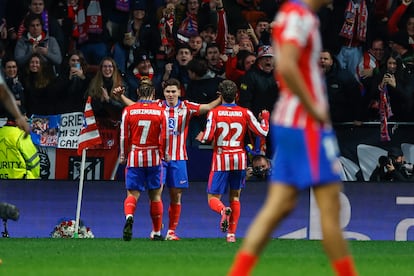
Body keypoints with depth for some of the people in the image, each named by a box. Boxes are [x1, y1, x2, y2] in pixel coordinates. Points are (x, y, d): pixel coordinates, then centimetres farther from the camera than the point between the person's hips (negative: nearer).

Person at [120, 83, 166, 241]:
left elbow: (124, 136, 0)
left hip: (134, 157, -1)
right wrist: (162, 155, 15)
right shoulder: (159, 112, -1)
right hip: (153, 157, 1)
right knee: (155, 195, 11)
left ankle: (129, 216, -31)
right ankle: (156, 232, 17)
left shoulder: (128, 111, -2)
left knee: (132, 193, 0)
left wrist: (123, 156, 12)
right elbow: (163, 138, -1)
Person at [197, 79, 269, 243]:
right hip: (239, 159, 2)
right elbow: (263, 132, 2)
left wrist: (201, 137, 9)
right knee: (235, 197, 17)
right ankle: (232, 233, 10)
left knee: (213, 198, 3)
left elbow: (207, 137, -15)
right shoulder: (245, 113, -1)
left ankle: (223, 210, -32)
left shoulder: (214, 113, -7)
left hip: (220, 161, -2)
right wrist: (265, 118, 22)